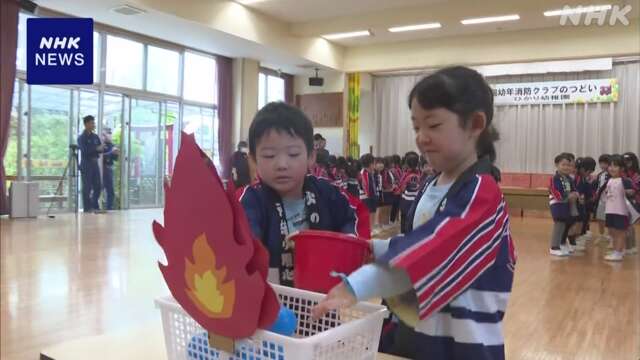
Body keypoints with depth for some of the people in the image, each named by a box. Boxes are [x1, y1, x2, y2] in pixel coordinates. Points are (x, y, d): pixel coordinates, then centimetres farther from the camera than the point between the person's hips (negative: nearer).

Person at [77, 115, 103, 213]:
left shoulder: (95, 137, 13)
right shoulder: (81, 137, -5)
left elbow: (101, 149, 11)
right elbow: (84, 151, -16)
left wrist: (102, 148, -11)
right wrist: (97, 149, -18)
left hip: (95, 164, 6)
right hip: (86, 165, -6)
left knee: (97, 187, 7)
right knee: (87, 188, -1)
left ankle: (95, 206, 19)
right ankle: (87, 208, 7)